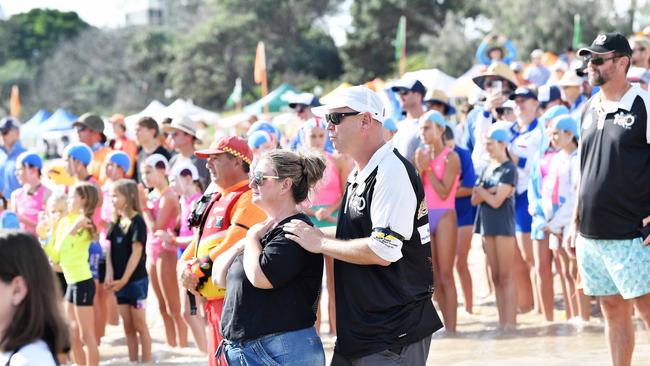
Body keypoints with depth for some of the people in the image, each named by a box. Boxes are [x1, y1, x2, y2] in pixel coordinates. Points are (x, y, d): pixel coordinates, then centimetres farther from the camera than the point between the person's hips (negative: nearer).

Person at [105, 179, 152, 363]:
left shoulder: (137, 222, -12)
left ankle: (146, 361, 5)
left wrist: (124, 279, -16)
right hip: (119, 281, 6)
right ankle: (132, 361, 16)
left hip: (135, 279, -6)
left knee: (139, 324, 0)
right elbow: (110, 251, 9)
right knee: (128, 326, 10)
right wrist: (109, 275, -5)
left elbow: (137, 252, -15)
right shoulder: (115, 222, 9)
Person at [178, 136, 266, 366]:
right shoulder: (215, 200, 19)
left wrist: (197, 270, -13)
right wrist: (186, 267, 1)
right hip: (214, 300, 10)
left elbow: (232, 245, -20)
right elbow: (199, 242, 21)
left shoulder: (248, 198, -12)